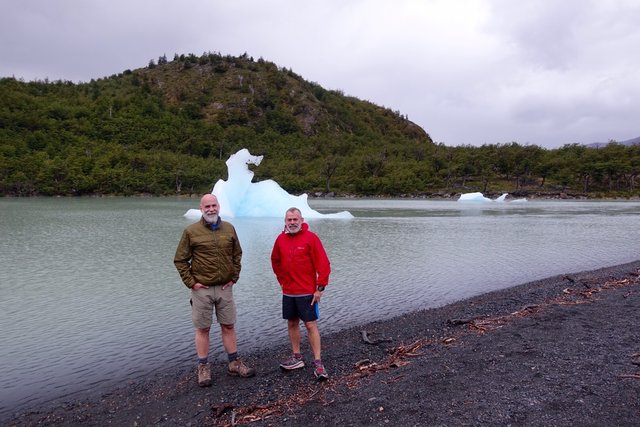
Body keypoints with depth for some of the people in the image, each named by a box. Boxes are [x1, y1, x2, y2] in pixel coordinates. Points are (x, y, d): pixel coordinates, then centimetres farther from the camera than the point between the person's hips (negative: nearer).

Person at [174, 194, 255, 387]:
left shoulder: (229, 229, 5)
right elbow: (180, 260, -1)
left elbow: (237, 254, 15)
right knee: (203, 329, 7)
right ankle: (203, 368, 20)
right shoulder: (191, 231, -6)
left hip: (225, 288, 3)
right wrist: (190, 282, -6)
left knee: (228, 326, 12)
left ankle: (234, 363, 25)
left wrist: (234, 276, 7)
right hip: (202, 289, -3)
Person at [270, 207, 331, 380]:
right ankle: (297, 357, 27)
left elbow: (323, 264, -12)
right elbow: (275, 261, 20)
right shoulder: (281, 239, 4)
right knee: (292, 323, 13)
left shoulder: (311, 237, -11)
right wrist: (282, 280, 14)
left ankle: (318, 362, 4)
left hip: (307, 292, -5)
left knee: (311, 325, -3)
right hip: (288, 292, 5)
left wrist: (320, 288, -13)